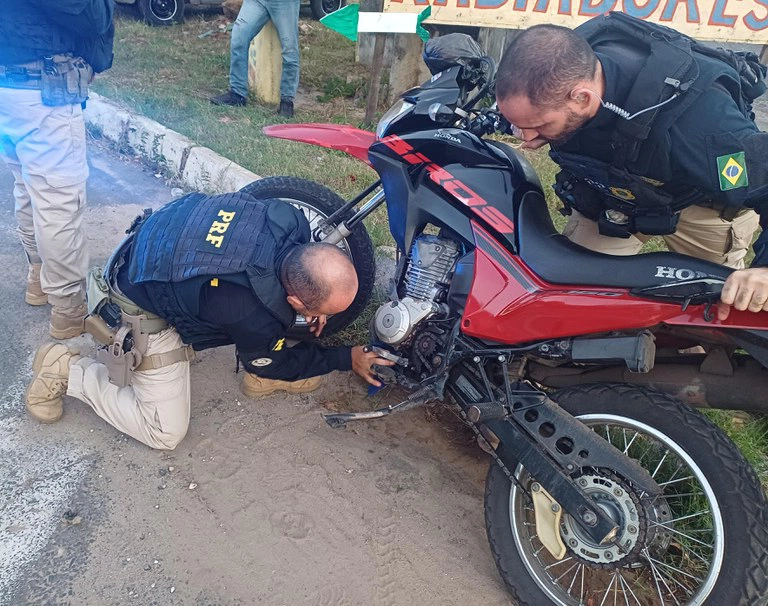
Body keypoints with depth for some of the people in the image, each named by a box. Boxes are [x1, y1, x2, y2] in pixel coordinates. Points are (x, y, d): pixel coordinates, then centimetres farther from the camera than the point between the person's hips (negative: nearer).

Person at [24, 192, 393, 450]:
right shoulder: (254, 317, -36)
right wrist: (346, 359, -4)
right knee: (166, 432, 0)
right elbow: (274, 363, -11)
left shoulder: (291, 220, -22)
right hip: (141, 306, -7)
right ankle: (65, 370, 9)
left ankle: (259, 375, 16)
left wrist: (312, 305, -1)